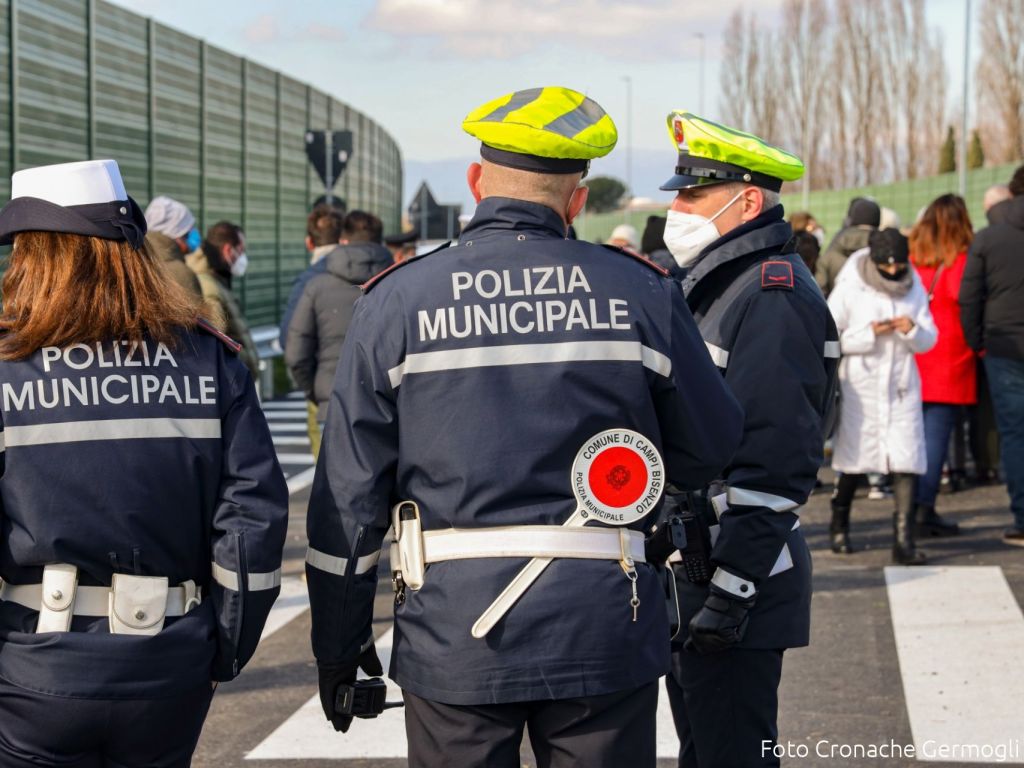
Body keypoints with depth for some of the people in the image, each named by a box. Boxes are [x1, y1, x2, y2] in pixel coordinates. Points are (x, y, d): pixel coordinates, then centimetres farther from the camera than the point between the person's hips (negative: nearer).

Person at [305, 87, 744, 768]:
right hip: (604, 631, 0)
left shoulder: (397, 302, -2)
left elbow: (349, 492, -1)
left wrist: (338, 645, 8)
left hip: (454, 636, 0)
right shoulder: (641, 293, -1)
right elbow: (711, 449, 8)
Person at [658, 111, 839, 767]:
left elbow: (775, 462, -23)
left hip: (741, 582, -10)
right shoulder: (715, 286, 15)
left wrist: (729, 594, -24)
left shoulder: (774, 294, -17)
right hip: (690, 569, 10)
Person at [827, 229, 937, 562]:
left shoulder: (914, 288, 6)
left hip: (902, 387, 2)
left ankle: (904, 539, -10)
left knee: (906, 460, -9)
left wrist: (912, 330, -13)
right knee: (854, 459, 7)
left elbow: (928, 340, 9)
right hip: (860, 386, -2)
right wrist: (869, 333, -16)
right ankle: (840, 526, 31)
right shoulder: (850, 288, -5)